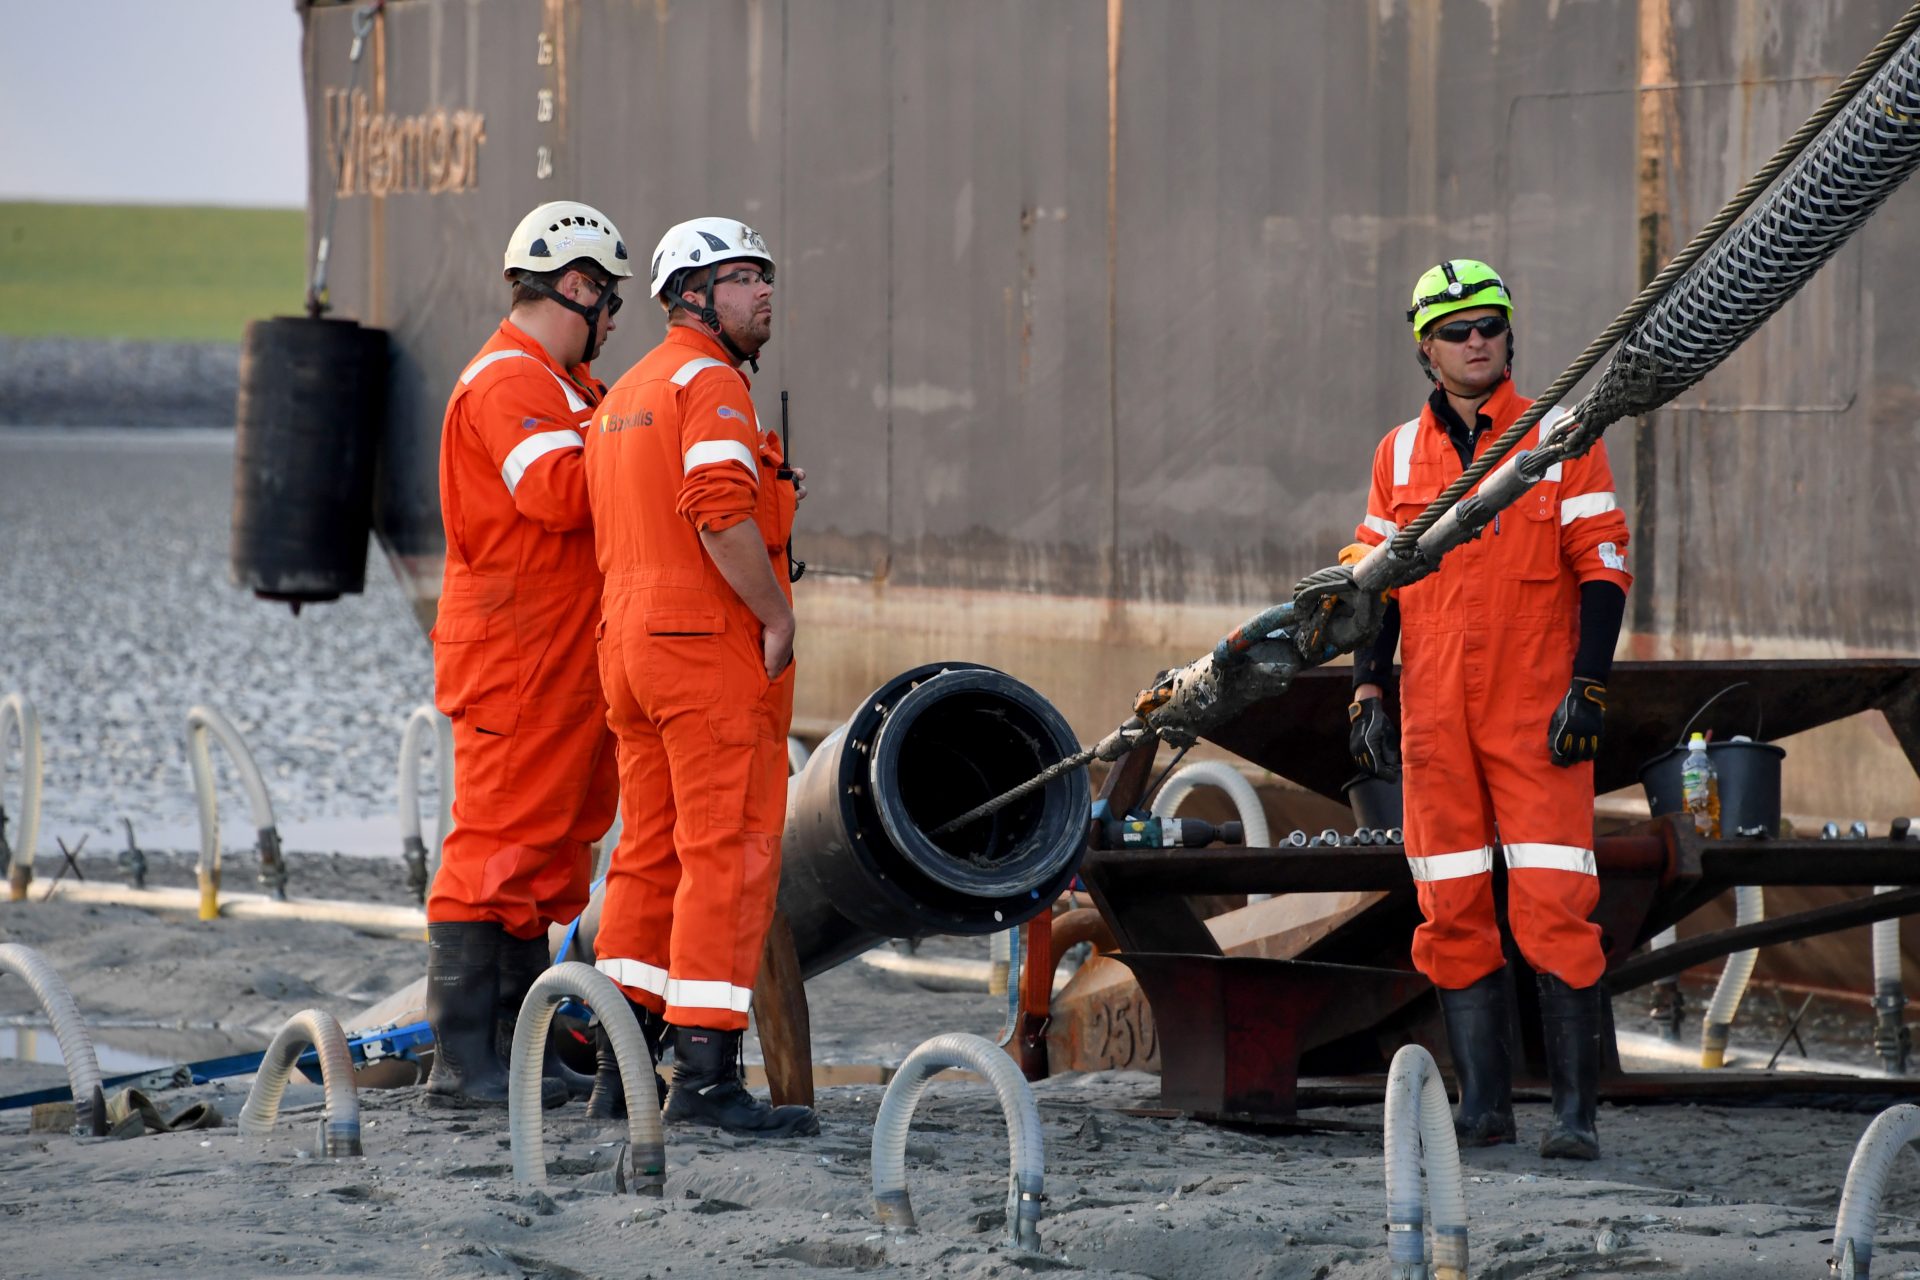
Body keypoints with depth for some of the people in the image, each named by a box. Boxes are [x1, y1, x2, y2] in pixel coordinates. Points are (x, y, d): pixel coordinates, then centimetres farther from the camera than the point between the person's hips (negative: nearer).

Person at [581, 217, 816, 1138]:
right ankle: (705, 1077, -13)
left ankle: (621, 1071, 13)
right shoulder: (709, 382, -10)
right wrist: (778, 615, -16)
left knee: (652, 855, 13)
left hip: (633, 644, 10)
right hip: (714, 645, -10)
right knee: (730, 853, -9)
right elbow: (721, 513, -24)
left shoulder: (620, 398, 21)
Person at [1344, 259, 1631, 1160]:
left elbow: (1602, 569, -1)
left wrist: (1587, 688, -10)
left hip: (1537, 713, -4)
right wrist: (1368, 691, 8)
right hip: (1433, 719, 4)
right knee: (1451, 912, 3)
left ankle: (1575, 1110, -9)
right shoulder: (1400, 454, 12)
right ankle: (1482, 1103, 9)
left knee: (1553, 907, -10)